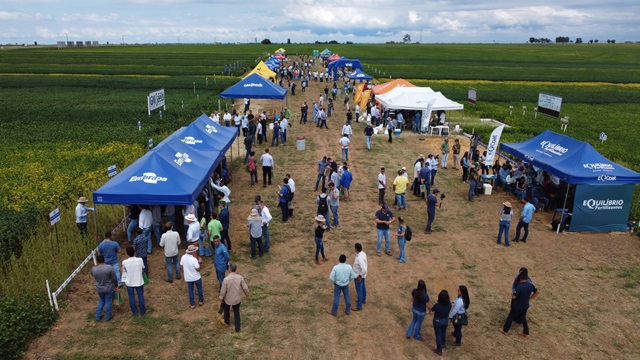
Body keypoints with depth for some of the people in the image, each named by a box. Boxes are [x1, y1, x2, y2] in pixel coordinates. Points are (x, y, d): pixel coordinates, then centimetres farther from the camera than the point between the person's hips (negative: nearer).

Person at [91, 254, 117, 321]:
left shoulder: (93, 269, -16)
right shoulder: (109, 267, -24)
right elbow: (114, 278, -14)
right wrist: (116, 285, 5)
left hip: (99, 289, 3)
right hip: (109, 288, -3)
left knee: (101, 301, 25)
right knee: (108, 301, 15)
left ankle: (98, 316, 30)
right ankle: (108, 316, 28)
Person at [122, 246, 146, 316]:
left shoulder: (124, 262, -18)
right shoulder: (140, 260, -19)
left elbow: (124, 271, 1)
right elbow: (143, 268, -1)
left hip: (129, 283, 0)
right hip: (139, 282, 0)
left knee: (131, 297, 17)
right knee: (141, 296, 17)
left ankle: (135, 312, 30)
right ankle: (142, 311, 30)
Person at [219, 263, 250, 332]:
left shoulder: (226, 279, -28)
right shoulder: (240, 277, -19)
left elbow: (223, 291, -18)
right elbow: (245, 287, -10)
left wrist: (221, 298, 1)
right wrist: (247, 293, 11)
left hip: (228, 299, -2)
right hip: (237, 299, 2)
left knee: (226, 310, 29)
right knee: (237, 312, 21)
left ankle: (227, 322, 52)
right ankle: (237, 328, 28)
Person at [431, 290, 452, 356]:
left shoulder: (437, 305, -35)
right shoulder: (449, 304, -24)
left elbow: (432, 309, -12)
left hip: (437, 321, -4)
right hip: (445, 320, 4)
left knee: (438, 335, 17)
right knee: (443, 332, 30)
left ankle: (439, 350, 33)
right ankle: (443, 344, 57)